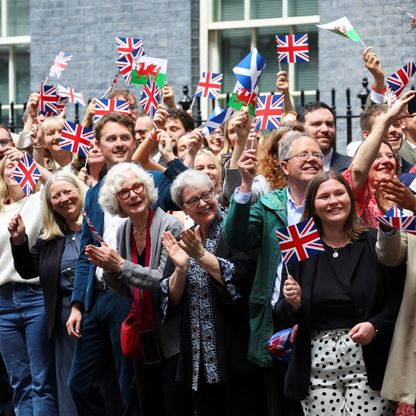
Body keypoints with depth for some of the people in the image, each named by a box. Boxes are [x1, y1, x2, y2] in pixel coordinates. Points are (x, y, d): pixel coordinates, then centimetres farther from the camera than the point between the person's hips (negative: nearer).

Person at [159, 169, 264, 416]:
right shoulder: (183, 242, 11)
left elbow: (241, 278, -16)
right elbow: (171, 300, 5)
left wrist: (202, 256, -22)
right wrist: (181, 267, -11)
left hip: (236, 352, -5)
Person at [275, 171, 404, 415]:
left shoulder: (375, 243, 2)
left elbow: (399, 299, 2)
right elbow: (282, 318, 11)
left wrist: (375, 326, -14)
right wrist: (293, 304, -10)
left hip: (369, 365, -2)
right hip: (318, 365, 2)